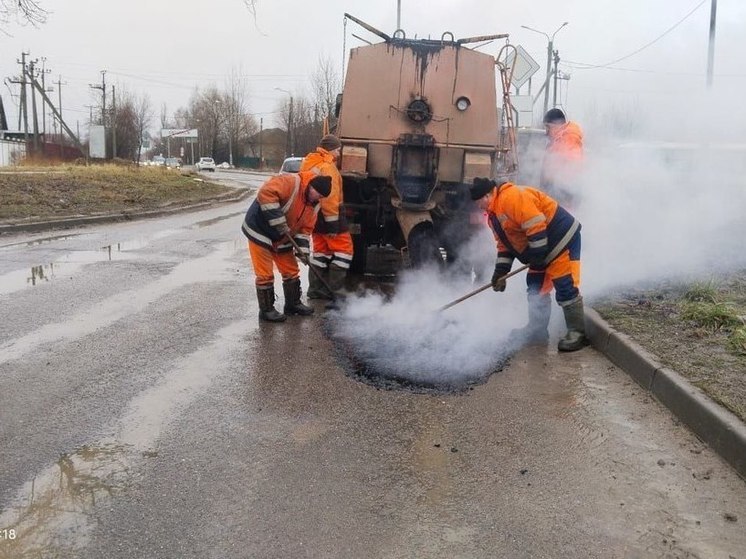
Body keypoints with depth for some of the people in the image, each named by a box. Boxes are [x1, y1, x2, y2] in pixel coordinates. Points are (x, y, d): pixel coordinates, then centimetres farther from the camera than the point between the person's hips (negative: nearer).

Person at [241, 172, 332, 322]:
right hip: (260, 231, -8)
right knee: (265, 274, -4)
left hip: (281, 239, 8)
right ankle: (266, 310, 9)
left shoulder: (313, 205, 2)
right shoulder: (290, 182, -25)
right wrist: (278, 221, -34)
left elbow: (305, 228, 5)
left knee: (291, 271, 13)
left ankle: (293, 304, 29)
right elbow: (265, 193, -36)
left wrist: (303, 248, -12)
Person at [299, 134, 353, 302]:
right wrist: (332, 222, -23)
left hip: (315, 213, 10)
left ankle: (316, 289, 19)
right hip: (329, 214, -9)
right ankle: (335, 290, -3)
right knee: (344, 249, -2)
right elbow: (330, 195, -23)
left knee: (320, 250, 15)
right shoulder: (327, 166, -16)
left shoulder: (309, 162, 14)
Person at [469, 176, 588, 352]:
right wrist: (500, 271, 10)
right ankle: (537, 330, 23)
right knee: (536, 287, 13)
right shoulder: (494, 215, 12)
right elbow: (505, 244, 17)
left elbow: (536, 225, -28)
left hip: (562, 238, -11)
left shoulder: (512, 197, -22)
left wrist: (537, 255, -23)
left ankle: (577, 333, -3)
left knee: (565, 287, -10)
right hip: (542, 248, 11)